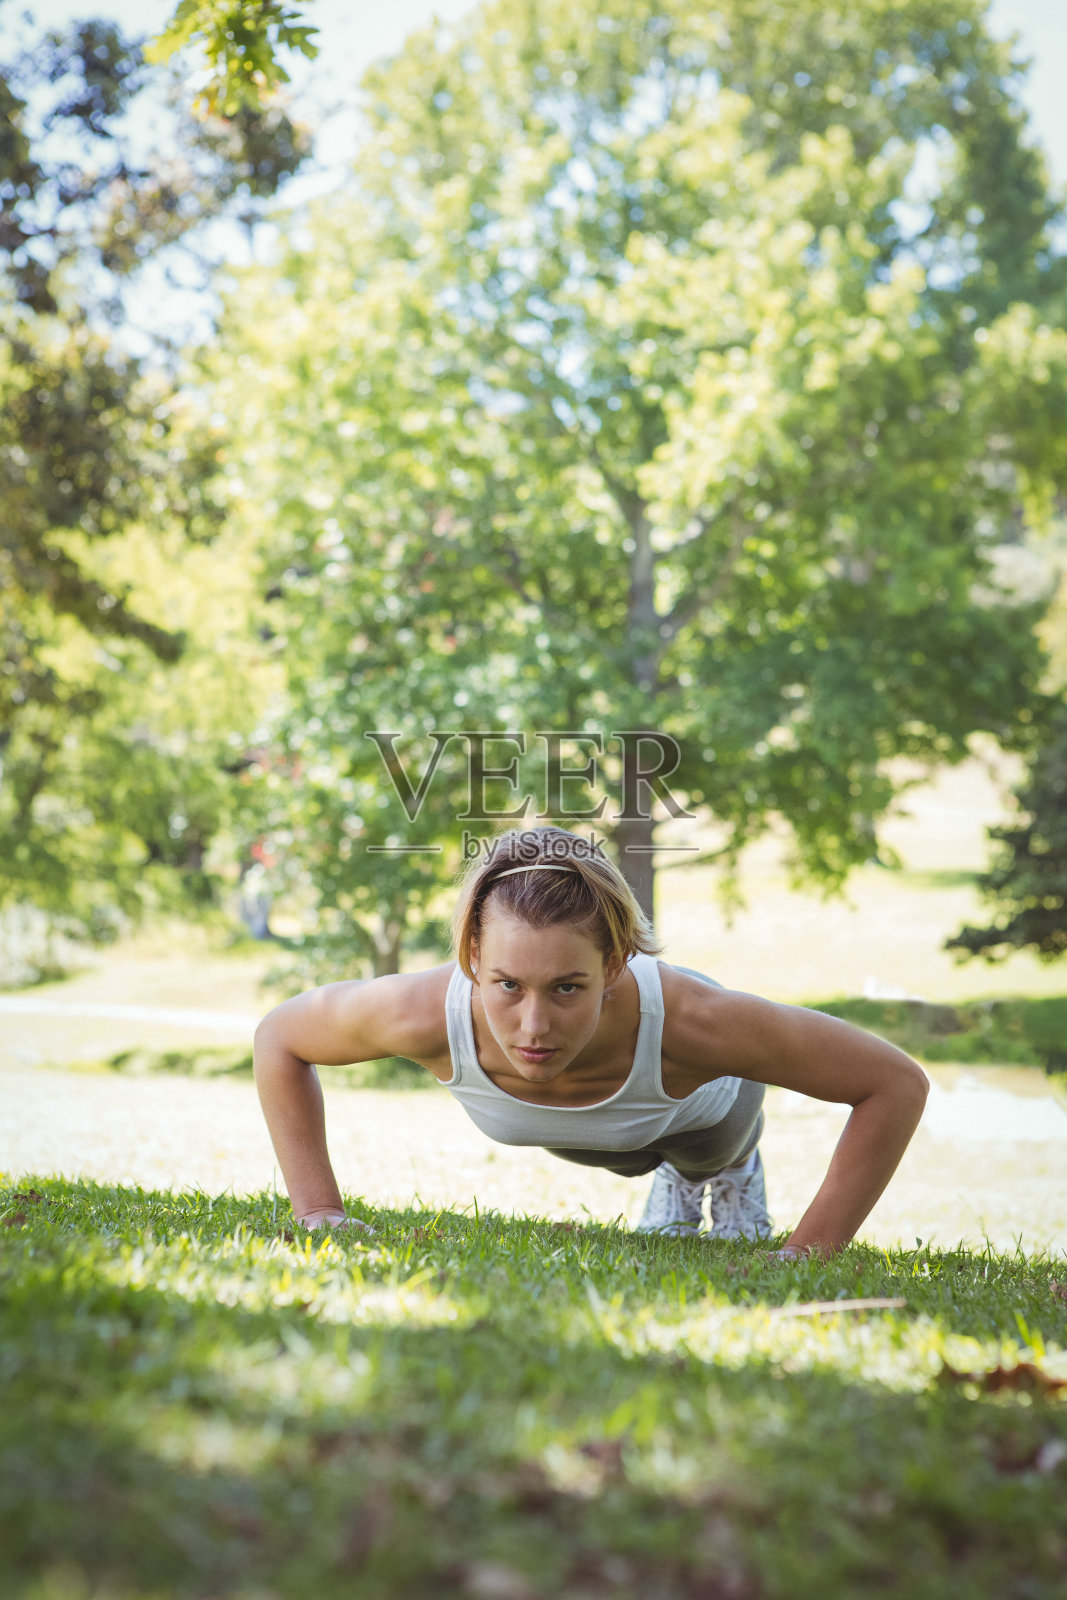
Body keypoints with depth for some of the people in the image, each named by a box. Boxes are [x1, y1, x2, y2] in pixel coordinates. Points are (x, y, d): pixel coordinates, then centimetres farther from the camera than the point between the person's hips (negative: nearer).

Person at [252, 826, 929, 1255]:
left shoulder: (687, 1017, -51)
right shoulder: (427, 1013, -46)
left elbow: (898, 1084, -38)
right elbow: (279, 1038, -24)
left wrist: (804, 1258, -38)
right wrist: (320, 1213, -27)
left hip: (701, 1105, -2)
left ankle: (735, 1169, 67)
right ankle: (677, 1174, 69)